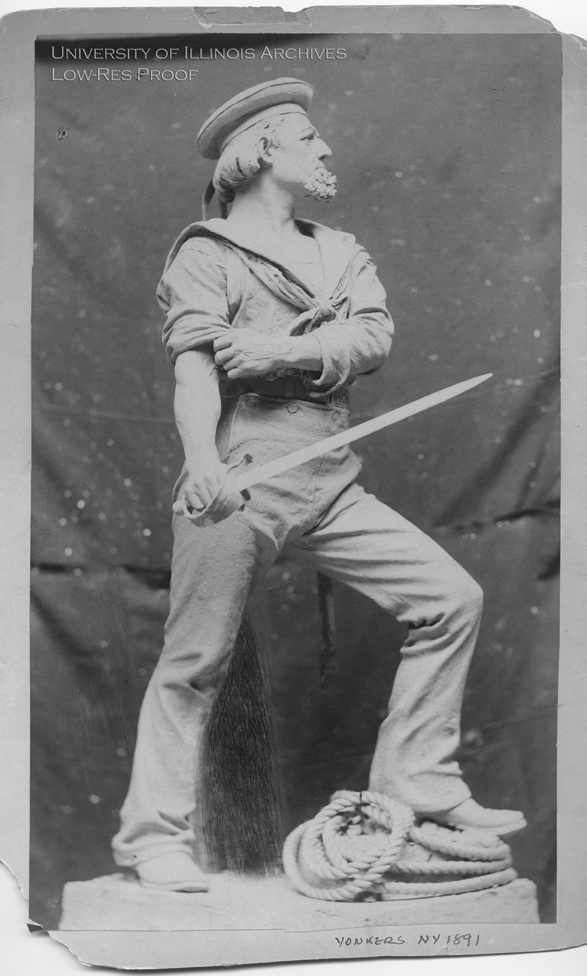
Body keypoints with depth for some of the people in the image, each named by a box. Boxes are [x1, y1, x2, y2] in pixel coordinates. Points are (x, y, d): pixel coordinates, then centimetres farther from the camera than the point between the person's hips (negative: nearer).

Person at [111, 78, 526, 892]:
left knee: (452, 598, 1)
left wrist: (283, 350, -14)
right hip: (238, 486, -5)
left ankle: (416, 783, 13)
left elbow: (374, 338, 1)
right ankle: (155, 835, 19)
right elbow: (194, 366, -14)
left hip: (331, 486, 6)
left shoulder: (341, 251, 19)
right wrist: (202, 460, -32)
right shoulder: (206, 254, 2)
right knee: (196, 660, 0)